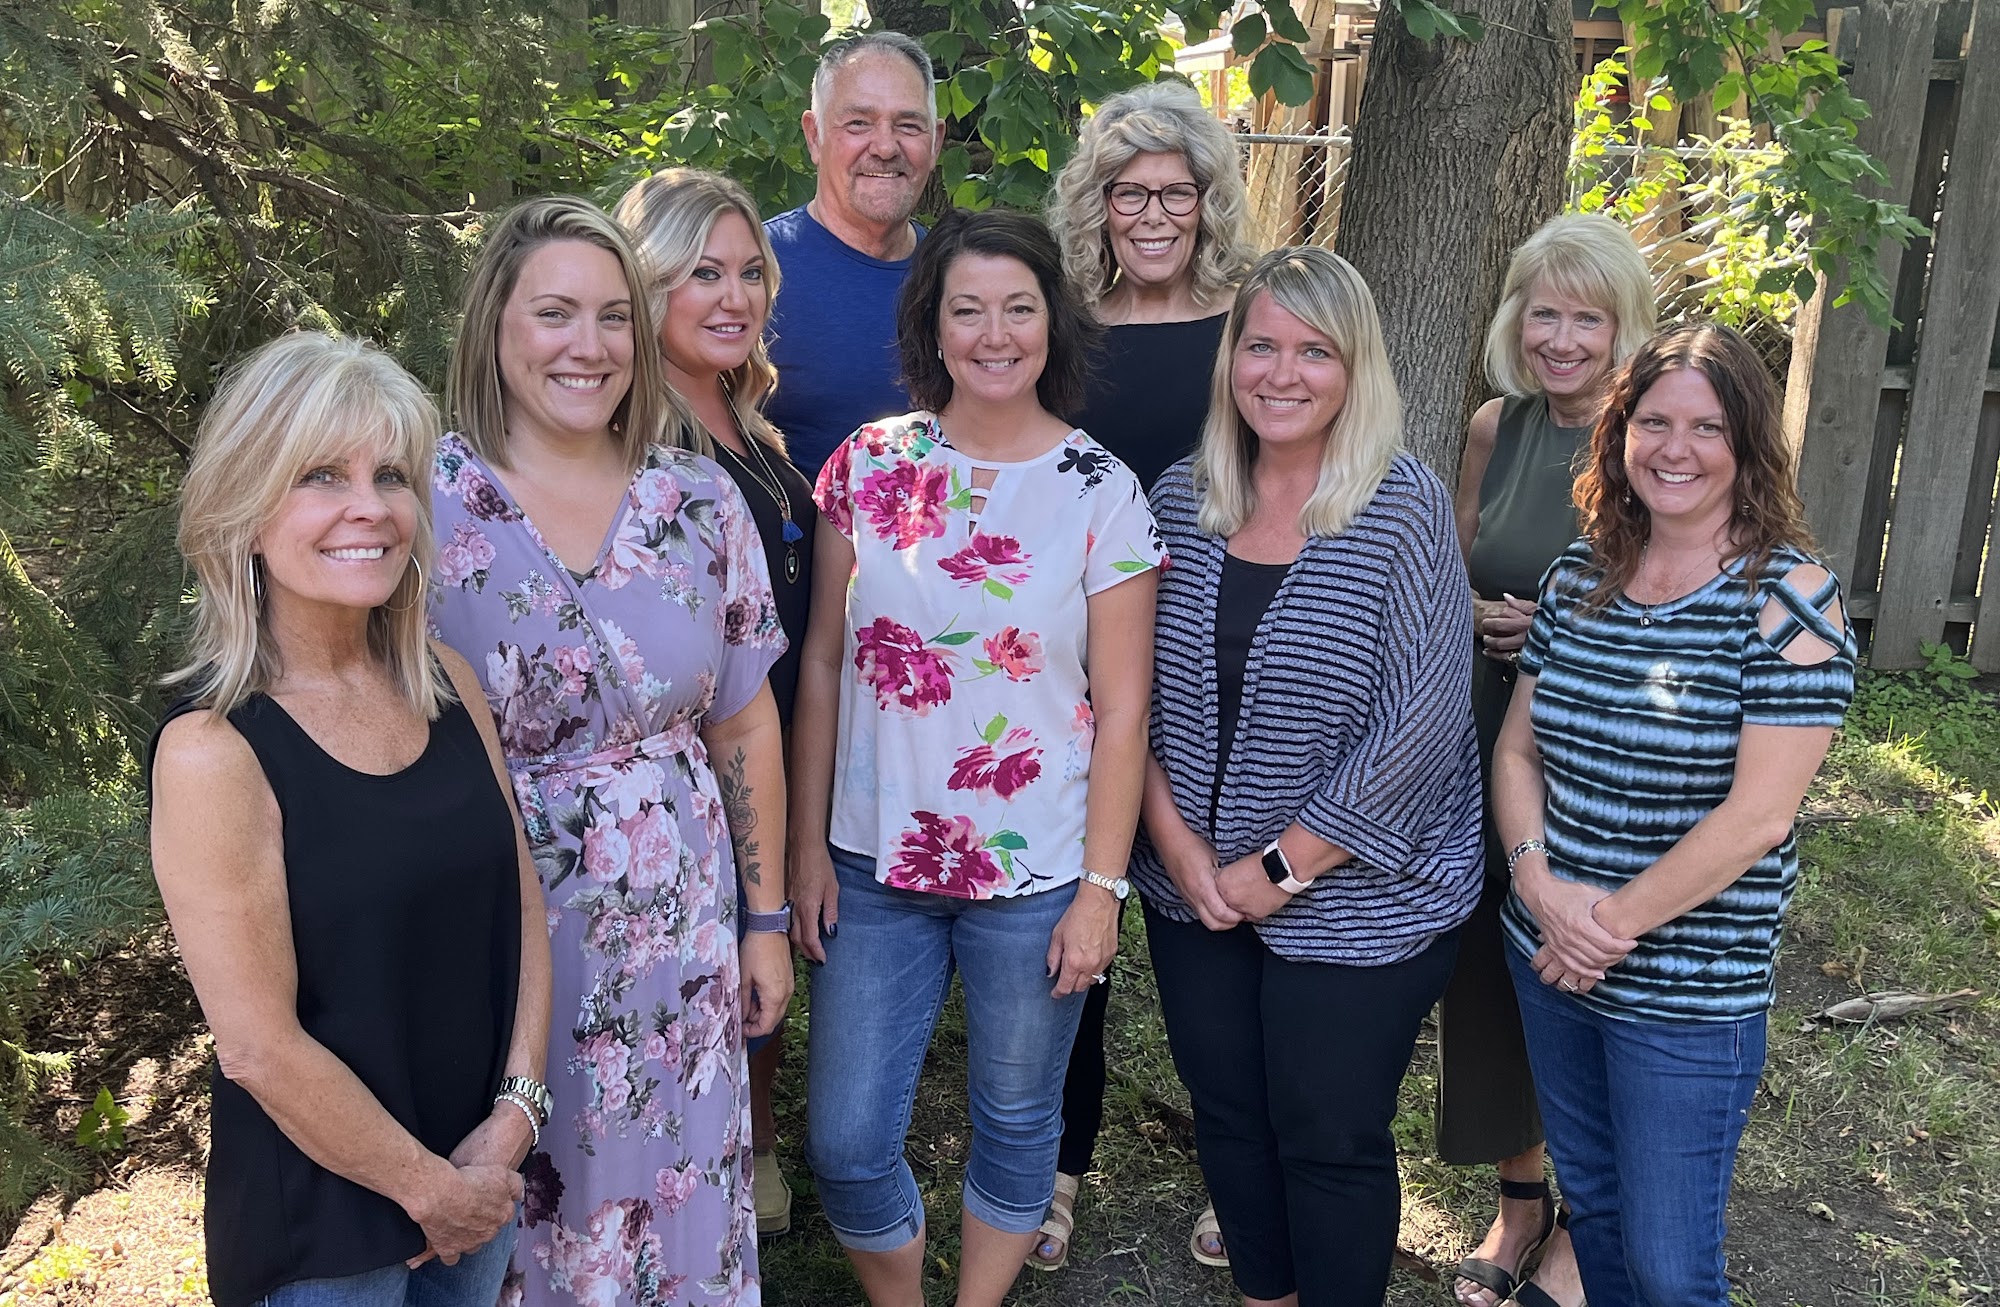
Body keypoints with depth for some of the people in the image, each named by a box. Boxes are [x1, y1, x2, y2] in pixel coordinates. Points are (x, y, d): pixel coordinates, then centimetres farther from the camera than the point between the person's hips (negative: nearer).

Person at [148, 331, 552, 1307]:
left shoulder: (448, 686, -2)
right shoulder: (211, 750, -20)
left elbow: (520, 909, 2)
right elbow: (260, 1046, -20)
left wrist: (512, 1118, -6)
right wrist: (429, 1187, -12)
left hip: (484, 1168, 5)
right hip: (323, 1229, -5)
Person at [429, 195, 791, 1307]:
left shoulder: (701, 499, -1)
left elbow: (746, 726, 5)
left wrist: (766, 919, 8)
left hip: (679, 932, 2)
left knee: (681, 1203, 15)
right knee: (515, 1214, 14)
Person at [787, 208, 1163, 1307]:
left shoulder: (1101, 492, -6)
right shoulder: (869, 464, 0)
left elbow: (1122, 709, -5)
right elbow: (821, 665, 4)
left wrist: (1102, 887, -7)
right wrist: (808, 843, 2)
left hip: (1034, 878, -2)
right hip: (874, 863, 2)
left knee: (1016, 1122, 15)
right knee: (846, 1144, 6)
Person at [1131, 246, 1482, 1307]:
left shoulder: (1403, 508, -13)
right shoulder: (1180, 499, 0)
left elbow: (1420, 725, -17)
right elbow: (1134, 690, 2)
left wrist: (1281, 866, -15)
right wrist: (1173, 838, -9)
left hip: (1350, 904, -4)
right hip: (1192, 890, 5)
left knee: (1330, 1143, 10)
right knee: (1227, 1116, 19)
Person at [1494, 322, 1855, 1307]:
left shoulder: (1790, 597, -14)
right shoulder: (1580, 575, 3)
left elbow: (1758, 813, -19)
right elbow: (1516, 748, 5)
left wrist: (1615, 924, -15)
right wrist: (1541, 884, -12)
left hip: (1688, 996, -5)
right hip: (1548, 962, 5)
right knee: (1591, 1201, 22)